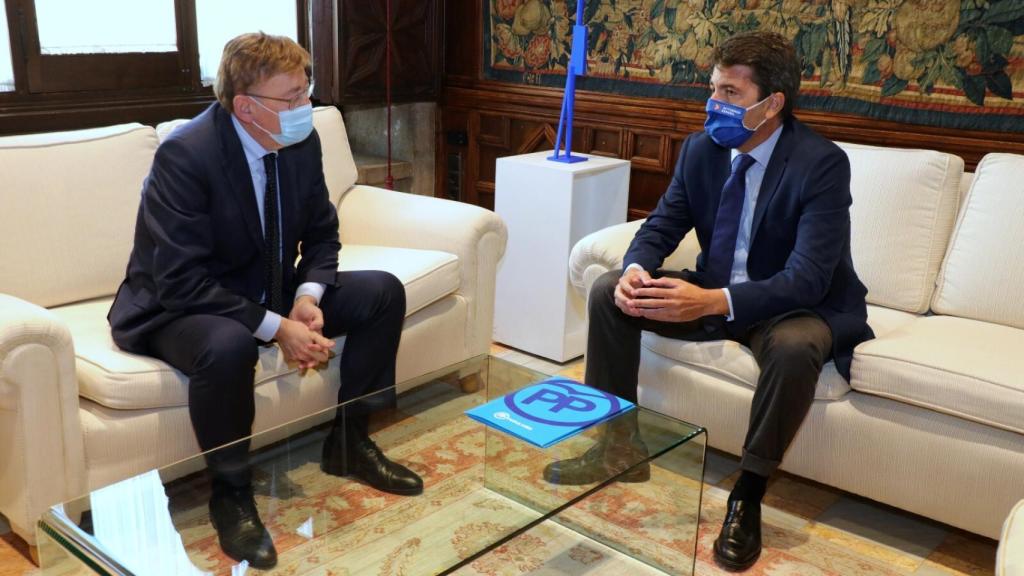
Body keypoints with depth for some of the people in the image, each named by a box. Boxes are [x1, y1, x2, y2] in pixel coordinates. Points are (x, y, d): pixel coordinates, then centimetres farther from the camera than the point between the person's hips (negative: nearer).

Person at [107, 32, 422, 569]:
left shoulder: (302, 140, -7)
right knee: (228, 344, -40)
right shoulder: (185, 154, -26)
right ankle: (230, 490, -13)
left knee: (384, 291, -5)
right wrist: (276, 328, -31)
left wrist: (307, 298, -16)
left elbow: (321, 234, 4)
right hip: (178, 307, -7)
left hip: (269, 290, 7)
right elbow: (181, 281, -28)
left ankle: (348, 441, 8)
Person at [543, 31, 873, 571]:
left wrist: (714, 302, -44)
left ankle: (748, 494, -18)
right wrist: (636, 269, -25)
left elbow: (807, 280, -29)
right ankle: (618, 442, 1)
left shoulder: (823, 164, -22)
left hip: (795, 306, -5)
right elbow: (662, 225, 0)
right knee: (609, 291, -9)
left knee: (795, 347, -39)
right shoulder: (701, 148, -5)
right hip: (712, 292, 6)